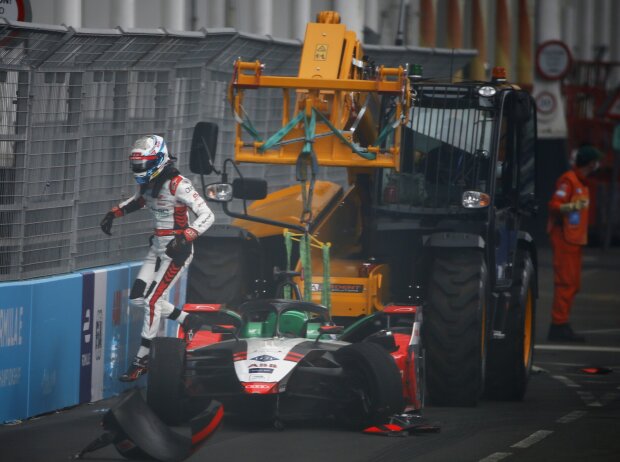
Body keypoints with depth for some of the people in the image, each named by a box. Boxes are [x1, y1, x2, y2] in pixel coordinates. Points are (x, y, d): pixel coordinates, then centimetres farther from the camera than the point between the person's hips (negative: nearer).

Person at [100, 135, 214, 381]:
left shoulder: (177, 184, -21)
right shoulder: (147, 183, 3)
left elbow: (207, 215, -23)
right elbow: (137, 201, 28)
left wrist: (185, 237, -38)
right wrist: (114, 213, 13)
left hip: (177, 249, -9)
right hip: (157, 247, 9)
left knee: (152, 301, -11)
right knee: (137, 299, 5)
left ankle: (141, 360, -3)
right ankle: (186, 320, 22)